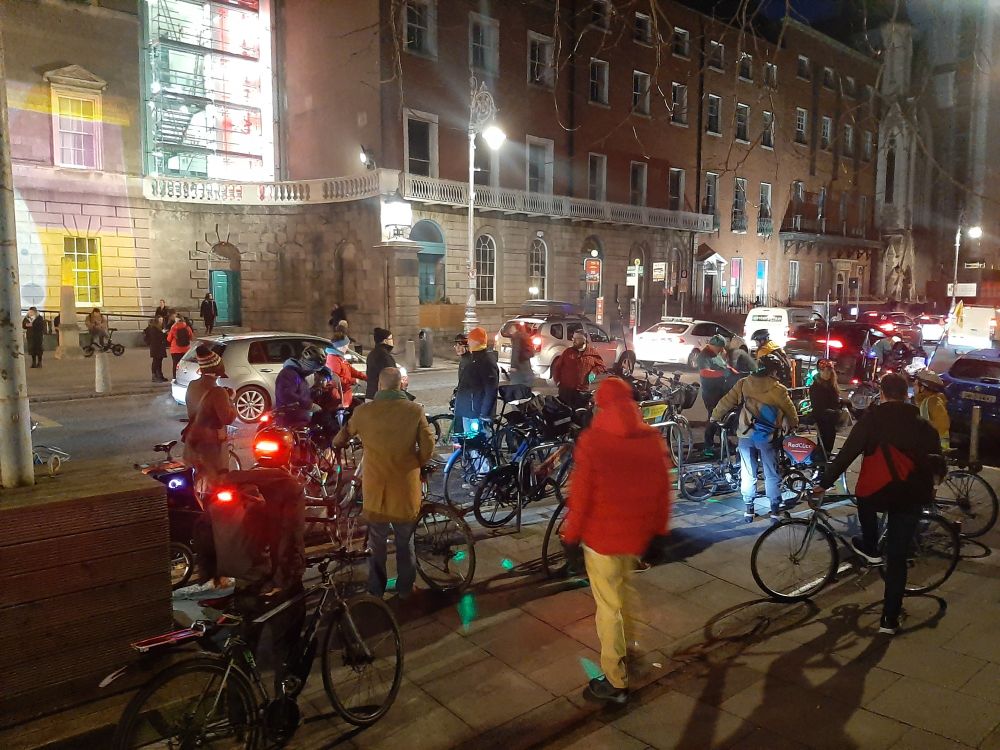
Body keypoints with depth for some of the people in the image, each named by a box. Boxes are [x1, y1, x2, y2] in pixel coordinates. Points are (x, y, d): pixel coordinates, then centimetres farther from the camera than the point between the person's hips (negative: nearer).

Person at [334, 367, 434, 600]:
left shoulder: (363, 411, -6)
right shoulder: (415, 411, -9)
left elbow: (344, 435, 13)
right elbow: (428, 448, -7)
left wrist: (334, 445, 35)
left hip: (376, 488, 0)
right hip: (406, 487, 0)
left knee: (377, 544, 17)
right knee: (405, 543, 18)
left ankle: (376, 591, 29)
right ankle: (405, 589, 30)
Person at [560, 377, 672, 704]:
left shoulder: (592, 440, -16)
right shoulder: (654, 439, -3)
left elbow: (580, 493, -15)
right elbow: (663, 489, 2)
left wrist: (571, 534, -3)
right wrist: (659, 530, 13)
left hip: (602, 535, -5)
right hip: (637, 534, 5)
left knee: (609, 606, 5)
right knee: (625, 589, 27)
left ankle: (615, 681, 13)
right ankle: (625, 648, 45)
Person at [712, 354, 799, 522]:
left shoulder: (744, 383, 0)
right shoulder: (779, 389, -3)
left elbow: (726, 402, 3)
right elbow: (790, 412, 9)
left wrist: (714, 417, 17)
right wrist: (794, 426, 29)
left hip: (746, 434, 2)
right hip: (767, 436, -2)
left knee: (748, 474, 10)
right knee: (772, 475, 10)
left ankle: (748, 509, 15)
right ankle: (775, 510, 15)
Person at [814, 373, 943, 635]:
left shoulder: (872, 419, -3)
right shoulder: (923, 424, 9)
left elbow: (847, 453, -6)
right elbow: (936, 461, 16)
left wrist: (824, 483, 1)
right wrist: (925, 487, 35)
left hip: (878, 495, -3)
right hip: (912, 496, 3)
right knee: (897, 556, 10)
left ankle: (870, 549, 37)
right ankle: (890, 618, 13)